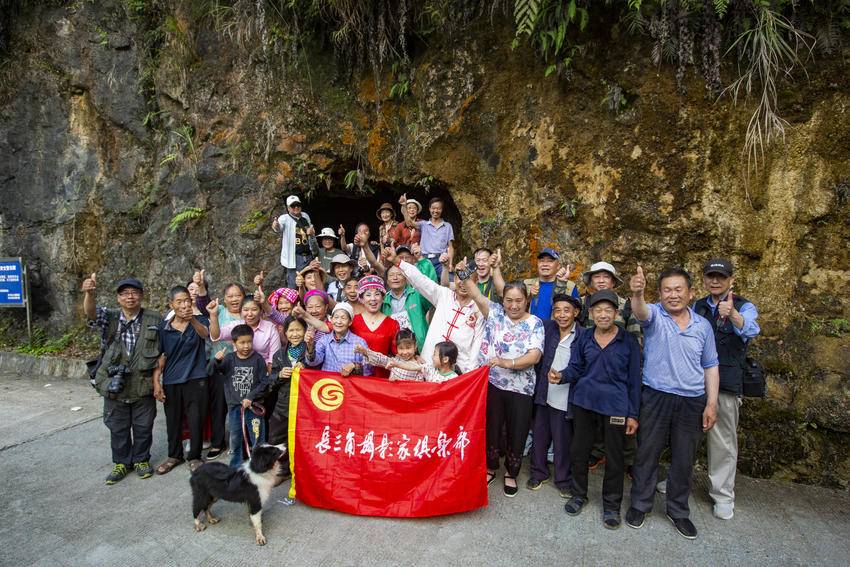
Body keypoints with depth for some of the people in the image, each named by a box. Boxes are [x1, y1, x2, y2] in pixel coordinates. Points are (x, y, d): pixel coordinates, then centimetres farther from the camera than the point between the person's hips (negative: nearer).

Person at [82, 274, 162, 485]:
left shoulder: (154, 319, -3)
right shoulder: (109, 318, 0)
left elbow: (163, 350, 3)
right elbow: (91, 312, -21)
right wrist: (89, 293, -43)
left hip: (143, 386, -1)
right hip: (114, 385, 1)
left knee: (143, 426, 11)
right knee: (118, 428, 14)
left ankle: (141, 459, 31)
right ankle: (121, 462, 32)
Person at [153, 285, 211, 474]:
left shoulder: (199, 321, -1)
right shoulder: (163, 327, 2)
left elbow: (205, 334, -24)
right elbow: (160, 356, 4)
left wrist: (192, 320, -44)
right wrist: (156, 382, -2)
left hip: (196, 380, -2)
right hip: (171, 382, 2)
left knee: (196, 420, 4)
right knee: (173, 421, 14)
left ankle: (195, 457, 22)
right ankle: (174, 455, 33)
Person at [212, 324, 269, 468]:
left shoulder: (257, 359, -7)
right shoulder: (229, 358, -1)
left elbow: (263, 382, -6)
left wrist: (250, 397, -14)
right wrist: (217, 360, -34)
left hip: (253, 405, -2)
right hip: (234, 406, 3)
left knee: (257, 438, 3)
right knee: (236, 439, 16)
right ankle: (236, 468, 31)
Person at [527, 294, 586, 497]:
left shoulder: (584, 336, -11)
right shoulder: (547, 328, 0)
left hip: (565, 400, -3)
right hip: (543, 396, 4)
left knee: (563, 442, 11)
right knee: (539, 437, 17)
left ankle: (564, 480, 32)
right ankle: (538, 473, 38)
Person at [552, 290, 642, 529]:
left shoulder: (628, 341, -5)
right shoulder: (584, 339, 3)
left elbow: (634, 379, -2)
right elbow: (575, 368, 6)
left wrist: (633, 414, -3)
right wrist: (561, 376, -17)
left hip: (615, 405, -3)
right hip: (584, 402, 3)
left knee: (614, 457, 8)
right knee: (578, 451, 12)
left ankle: (611, 505, 26)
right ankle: (579, 494, 32)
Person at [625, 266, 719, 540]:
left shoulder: (703, 325, 5)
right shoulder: (654, 315, -6)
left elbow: (710, 367, 10)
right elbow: (641, 312, -31)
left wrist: (712, 404, 4)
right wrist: (637, 294, -54)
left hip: (692, 402, 3)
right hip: (656, 397, -3)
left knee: (684, 459, 14)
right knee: (647, 453, 8)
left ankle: (678, 511, 32)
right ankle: (640, 504, 26)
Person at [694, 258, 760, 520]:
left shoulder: (745, 307, -4)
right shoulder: (697, 307, 10)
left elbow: (750, 330, -26)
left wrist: (733, 314, -47)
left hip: (725, 384, -4)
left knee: (723, 440, 4)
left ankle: (723, 496, 19)